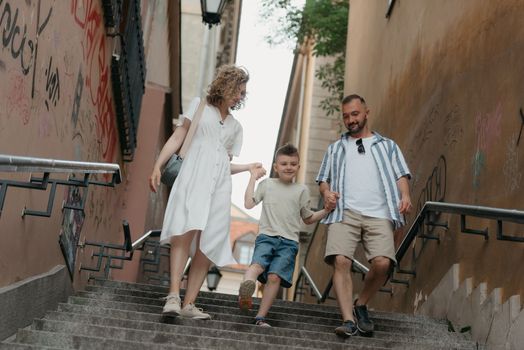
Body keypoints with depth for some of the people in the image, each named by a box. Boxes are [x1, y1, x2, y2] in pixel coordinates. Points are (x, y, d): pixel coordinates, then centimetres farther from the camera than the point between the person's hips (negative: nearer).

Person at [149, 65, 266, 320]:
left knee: (207, 244, -7)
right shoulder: (199, 106, 16)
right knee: (186, 230, -24)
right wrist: (157, 166, -1)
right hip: (193, 175, -4)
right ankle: (173, 296, -31)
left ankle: (189, 303, -8)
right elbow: (177, 138, 9)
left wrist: (249, 168, 12)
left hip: (219, 184, 4)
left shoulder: (235, 126, 27)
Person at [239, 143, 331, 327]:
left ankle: (260, 317, -14)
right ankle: (245, 292, -58)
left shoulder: (301, 190, 16)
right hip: (266, 236, -1)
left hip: (289, 241, 1)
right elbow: (248, 204, 3)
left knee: (275, 276, -18)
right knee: (258, 264, -30)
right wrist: (253, 178, 8)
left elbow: (308, 219, 24)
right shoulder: (267, 184, 14)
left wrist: (326, 211, 9)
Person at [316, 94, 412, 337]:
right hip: (345, 212, 1)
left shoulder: (387, 145, 25)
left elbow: (400, 174, 14)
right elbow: (323, 178, 24)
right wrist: (326, 192, 0)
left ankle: (361, 305, 4)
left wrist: (405, 195, -7)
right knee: (341, 261, -21)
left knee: (382, 263, -21)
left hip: (379, 214, -1)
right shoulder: (336, 148, 29)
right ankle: (348, 320, -22)